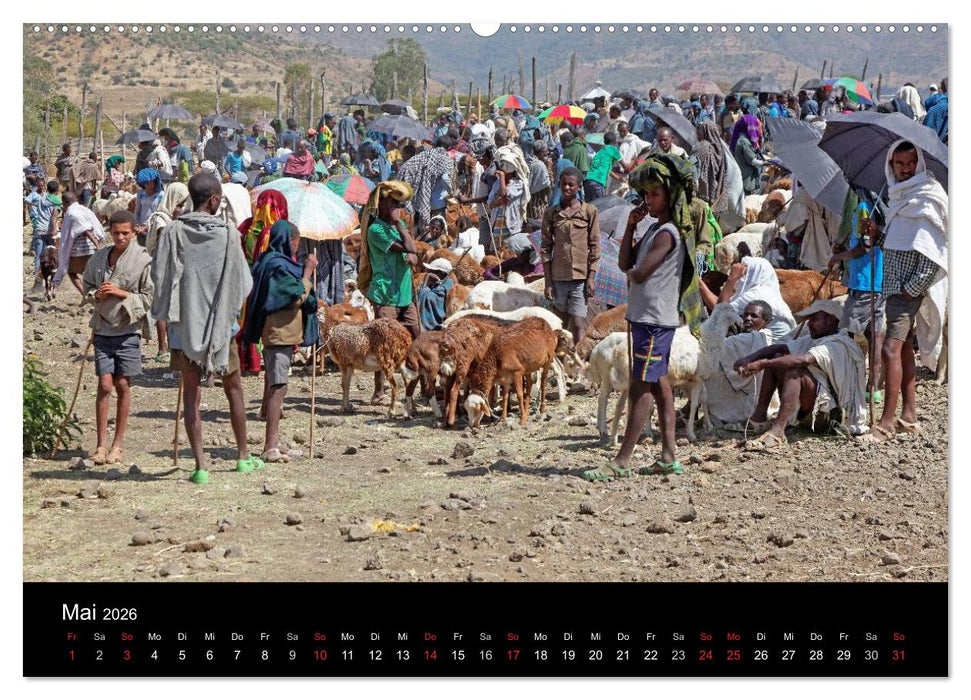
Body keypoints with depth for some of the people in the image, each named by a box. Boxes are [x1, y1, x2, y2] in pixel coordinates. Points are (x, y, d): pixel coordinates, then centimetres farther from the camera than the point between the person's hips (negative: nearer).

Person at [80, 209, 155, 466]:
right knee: (104, 385, -3)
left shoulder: (143, 260, -6)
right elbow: (87, 288, 17)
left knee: (123, 385, 4)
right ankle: (101, 444, 2)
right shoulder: (98, 258, 5)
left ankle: (117, 444, 14)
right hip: (103, 329, 2)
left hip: (128, 329, -2)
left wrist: (122, 293, -16)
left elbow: (149, 298, -5)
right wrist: (97, 294, -5)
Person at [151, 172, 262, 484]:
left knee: (191, 394, 5)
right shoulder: (228, 234, -9)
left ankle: (200, 464, 0)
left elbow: (159, 277, -7)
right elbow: (243, 283, -3)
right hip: (221, 323, 0)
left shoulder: (173, 232, -8)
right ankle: (243, 456, 26)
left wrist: (166, 312, 8)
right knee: (233, 388, 16)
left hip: (185, 325, 0)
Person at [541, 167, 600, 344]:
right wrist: (548, 282, 1)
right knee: (560, 325, 8)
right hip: (558, 277, 2)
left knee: (578, 324, -7)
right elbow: (546, 249, 5)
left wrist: (591, 278, -4)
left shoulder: (589, 211, 2)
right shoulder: (551, 213, 5)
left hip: (581, 277, -2)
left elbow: (595, 247, 2)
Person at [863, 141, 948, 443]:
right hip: (894, 284, 9)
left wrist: (912, 288, -17)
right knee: (904, 347, 11)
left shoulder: (928, 199, -11)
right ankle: (909, 416, 18)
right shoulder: (898, 196, 15)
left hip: (911, 287, -9)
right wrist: (877, 234, 3)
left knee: (891, 348, -15)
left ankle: (887, 422, -15)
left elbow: (935, 253, -14)